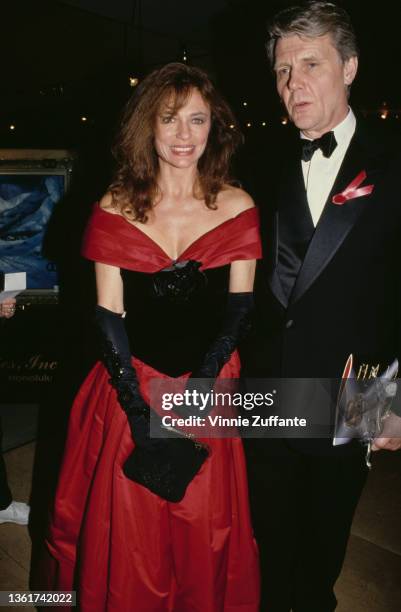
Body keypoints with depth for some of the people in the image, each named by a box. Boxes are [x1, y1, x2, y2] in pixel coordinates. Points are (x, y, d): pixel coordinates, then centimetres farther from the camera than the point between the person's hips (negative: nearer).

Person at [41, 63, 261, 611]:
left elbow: (239, 309, -4)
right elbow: (108, 315, -5)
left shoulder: (237, 208, -3)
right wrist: (139, 411, -13)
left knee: (204, 534, 15)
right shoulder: (115, 209, -4)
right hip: (130, 388, 0)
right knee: (127, 532, 15)